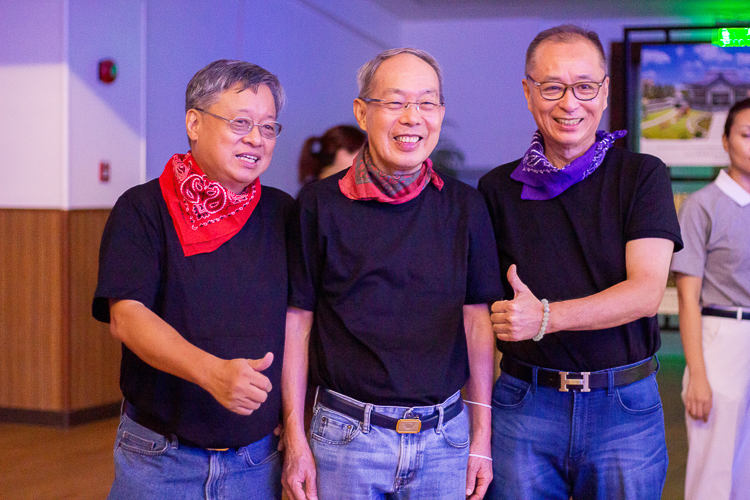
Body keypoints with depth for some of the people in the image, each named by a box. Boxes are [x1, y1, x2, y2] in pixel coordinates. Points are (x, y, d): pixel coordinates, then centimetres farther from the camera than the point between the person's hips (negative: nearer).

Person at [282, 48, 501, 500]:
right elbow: (297, 323, -1)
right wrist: (296, 441, -3)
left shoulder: (465, 206, 3)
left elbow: (477, 322, 5)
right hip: (346, 437, -2)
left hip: (444, 437, 2)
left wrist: (482, 438, 4)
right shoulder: (319, 204, -3)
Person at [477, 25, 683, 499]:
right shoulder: (497, 188, 5)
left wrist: (545, 317, -22)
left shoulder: (642, 176, -1)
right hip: (525, 403, 1)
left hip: (625, 406, -1)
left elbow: (646, 291, -12)